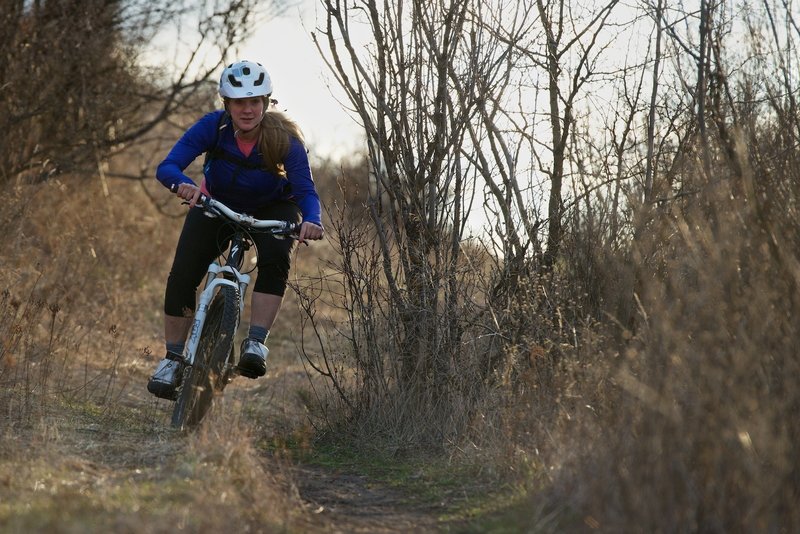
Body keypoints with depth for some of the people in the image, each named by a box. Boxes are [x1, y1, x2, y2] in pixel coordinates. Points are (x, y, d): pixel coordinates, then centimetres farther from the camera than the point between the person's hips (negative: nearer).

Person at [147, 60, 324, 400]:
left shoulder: (284, 139, -29)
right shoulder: (213, 127, -27)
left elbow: (306, 189, -34)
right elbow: (166, 167, -33)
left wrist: (312, 220, -56)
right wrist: (182, 185, -57)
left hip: (272, 209, -1)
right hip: (217, 204, 1)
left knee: (275, 260, -31)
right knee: (182, 276, -15)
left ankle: (256, 343, -25)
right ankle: (173, 359, -1)